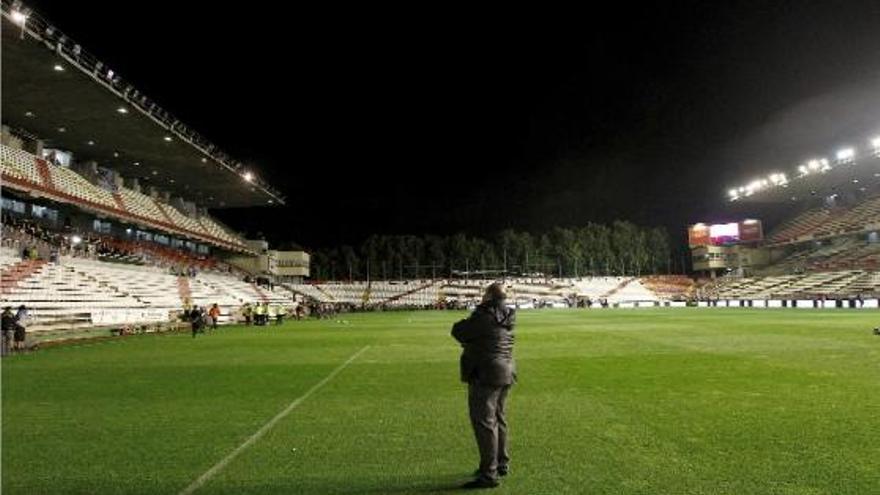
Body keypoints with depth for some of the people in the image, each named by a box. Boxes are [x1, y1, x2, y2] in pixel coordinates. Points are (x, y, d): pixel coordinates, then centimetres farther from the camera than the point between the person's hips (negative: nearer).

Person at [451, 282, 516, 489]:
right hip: (506, 373, 9)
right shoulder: (506, 317, 6)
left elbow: (458, 331, -8)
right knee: (498, 419, 20)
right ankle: (501, 464, 33)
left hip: (486, 375, -9)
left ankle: (488, 474, -3)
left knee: (484, 422, -5)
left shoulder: (483, 318, -19)